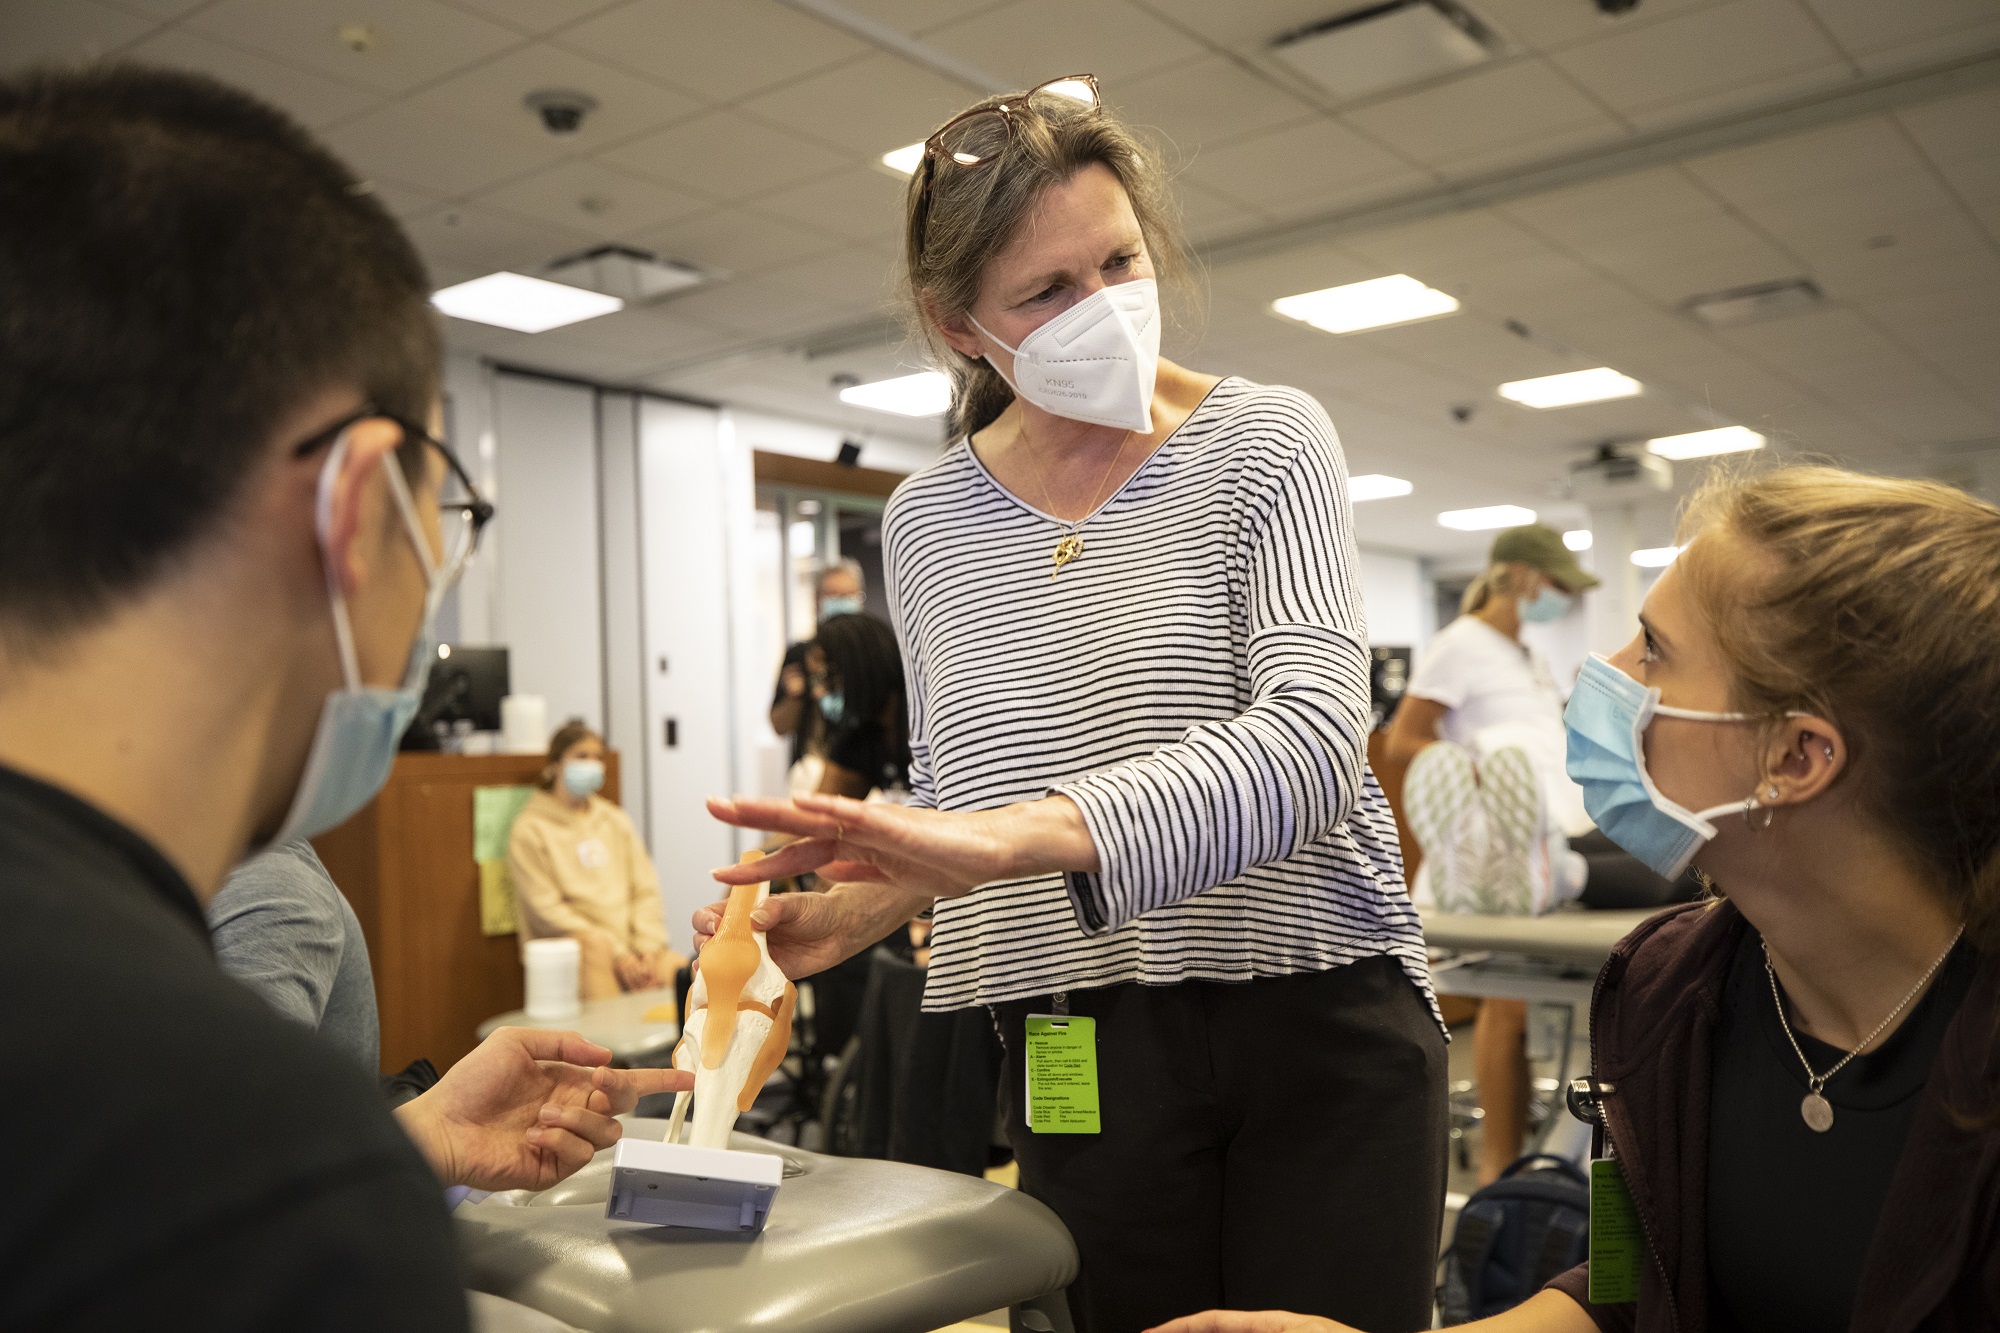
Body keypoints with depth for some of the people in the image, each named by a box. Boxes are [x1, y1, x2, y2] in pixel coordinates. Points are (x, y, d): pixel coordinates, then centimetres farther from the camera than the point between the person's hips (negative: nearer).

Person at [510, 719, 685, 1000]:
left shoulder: (617, 822, 22)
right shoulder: (530, 830, 4)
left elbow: (646, 891, 14)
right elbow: (547, 910, -5)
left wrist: (648, 946, -6)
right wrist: (617, 955, -14)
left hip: (634, 947, 4)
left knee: (678, 969, -26)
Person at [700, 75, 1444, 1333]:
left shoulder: (1265, 442, -5)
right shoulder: (928, 520, 5)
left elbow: (1313, 737, -21)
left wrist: (1016, 834, -34)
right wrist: (848, 910, -7)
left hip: (1318, 1013, -2)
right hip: (1079, 1066, 2)